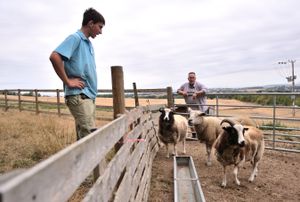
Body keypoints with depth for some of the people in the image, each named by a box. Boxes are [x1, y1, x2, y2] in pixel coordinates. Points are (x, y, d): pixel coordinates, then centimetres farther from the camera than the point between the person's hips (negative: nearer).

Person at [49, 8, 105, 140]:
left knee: (83, 137, 11)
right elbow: (54, 57, -21)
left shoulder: (88, 43, 20)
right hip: (79, 96, -9)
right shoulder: (75, 38, -6)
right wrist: (68, 81, -16)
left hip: (89, 96, 9)